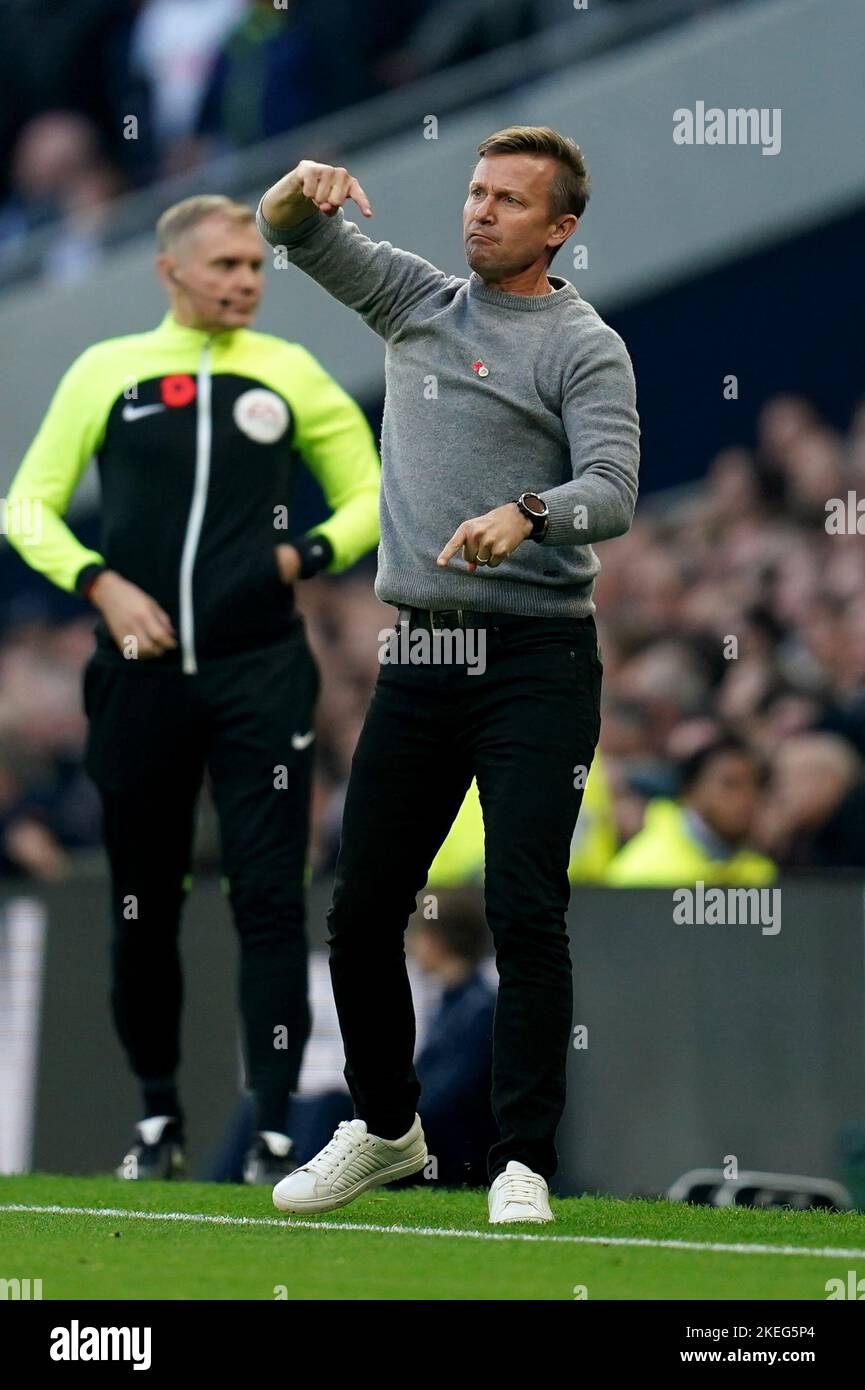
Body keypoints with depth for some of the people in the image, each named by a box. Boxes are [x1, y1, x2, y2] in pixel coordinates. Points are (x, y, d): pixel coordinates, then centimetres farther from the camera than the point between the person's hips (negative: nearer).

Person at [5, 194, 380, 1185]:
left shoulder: (289, 372, 9)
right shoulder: (107, 370, 7)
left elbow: (368, 495, 17)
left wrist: (310, 552, -1)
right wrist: (102, 583, -7)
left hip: (260, 671, 0)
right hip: (142, 672, 1)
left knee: (270, 898, -7)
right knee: (142, 906, 6)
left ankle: (273, 1130, -7)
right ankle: (158, 1116, 20)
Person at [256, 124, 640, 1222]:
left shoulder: (586, 348, -2)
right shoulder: (418, 298, 15)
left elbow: (611, 491, -14)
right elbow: (291, 236, 13)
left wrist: (526, 514, -35)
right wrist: (300, 194, -12)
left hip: (536, 661, -5)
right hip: (419, 656, 5)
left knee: (525, 914, -12)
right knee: (362, 912, 8)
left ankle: (523, 1162, -8)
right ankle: (384, 1130, 25)